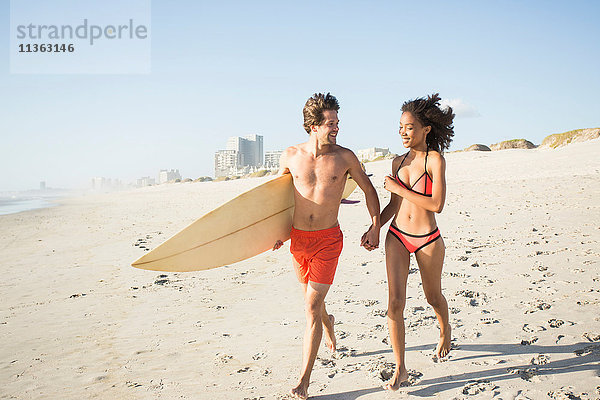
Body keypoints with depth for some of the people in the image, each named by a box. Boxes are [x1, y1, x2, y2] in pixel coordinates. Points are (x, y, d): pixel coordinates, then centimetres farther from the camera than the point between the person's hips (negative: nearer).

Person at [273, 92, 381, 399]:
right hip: (297, 238, 3)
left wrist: (375, 227, 2)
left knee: (312, 307, -7)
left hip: (328, 239, -3)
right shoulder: (291, 156, -2)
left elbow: (369, 189, 7)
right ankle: (328, 324, 55)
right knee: (312, 300, 20)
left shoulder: (344, 156, -6)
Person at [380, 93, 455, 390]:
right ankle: (400, 369, 5)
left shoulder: (435, 159, -11)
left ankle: (445, 334, 51)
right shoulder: (398, 162, 5)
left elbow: (437, 204, -20)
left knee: (433, 296, 18)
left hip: (427, 240, -3)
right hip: (397, 237, 3)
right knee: (395, 301, -5)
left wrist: (398, 188, -17)